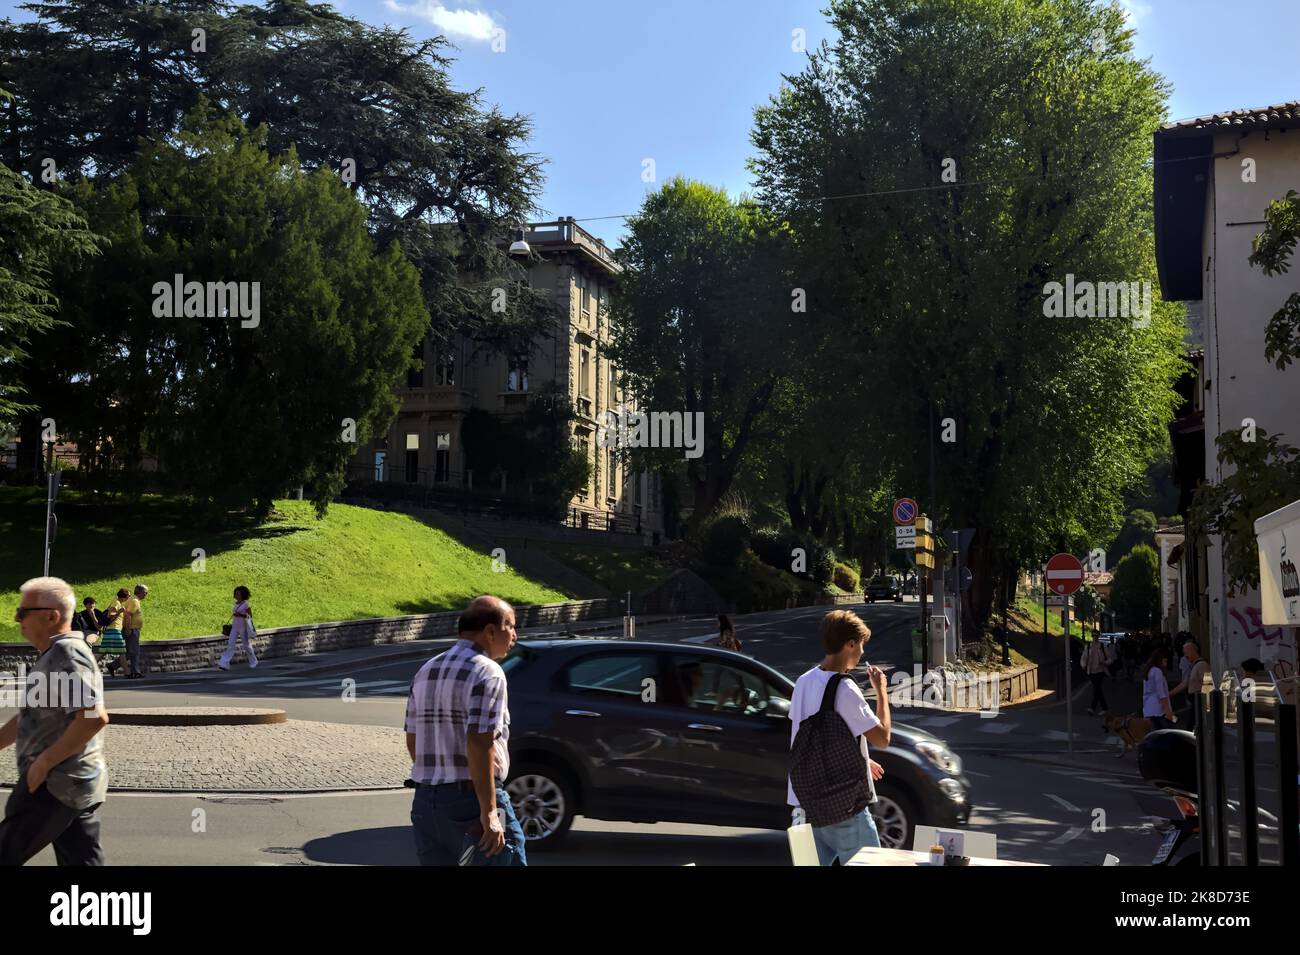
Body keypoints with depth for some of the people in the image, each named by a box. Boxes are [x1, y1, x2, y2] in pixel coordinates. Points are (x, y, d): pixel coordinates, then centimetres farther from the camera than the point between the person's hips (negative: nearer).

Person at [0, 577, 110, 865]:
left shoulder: (67, 653, -16)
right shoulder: (54, 655, 17)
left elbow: (95, 717, -28)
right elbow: (30, 716, 26)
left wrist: (44, 761, -22)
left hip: (53, 785, -10)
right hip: (75, 786, 10)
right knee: (83, 860, 10)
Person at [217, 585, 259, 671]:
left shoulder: (245, 604, -10)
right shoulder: (236, 603, 9)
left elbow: (250, 616, -10)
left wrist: (241, 615, -23)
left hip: (243, 627, -6)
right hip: (235, 627, 6)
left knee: (247, 645, 6)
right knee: (230, 645, -4)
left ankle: (253, 662, 22)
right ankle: (224, 664, -10)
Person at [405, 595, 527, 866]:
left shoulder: (425, 672, 13)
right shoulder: (487, 673, -12)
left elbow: (412, 741, 16)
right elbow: (479, 744, -22)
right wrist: (489, 812, -22)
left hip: (425, 801, 8)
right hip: (472, 800, -8)